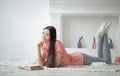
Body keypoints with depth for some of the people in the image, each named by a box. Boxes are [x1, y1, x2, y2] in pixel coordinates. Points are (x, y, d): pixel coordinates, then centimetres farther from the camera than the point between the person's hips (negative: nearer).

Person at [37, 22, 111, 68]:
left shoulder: (57, 43, -34)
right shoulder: (43, 45, -13)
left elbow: (56, 63, -36)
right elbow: (41, 64, -20)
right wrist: (39, 49, -29)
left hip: (81, 58, -6)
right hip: (74, 57, 6)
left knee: (107, 61, 5)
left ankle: (104, 35, 17)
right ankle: (100, 37, 30)